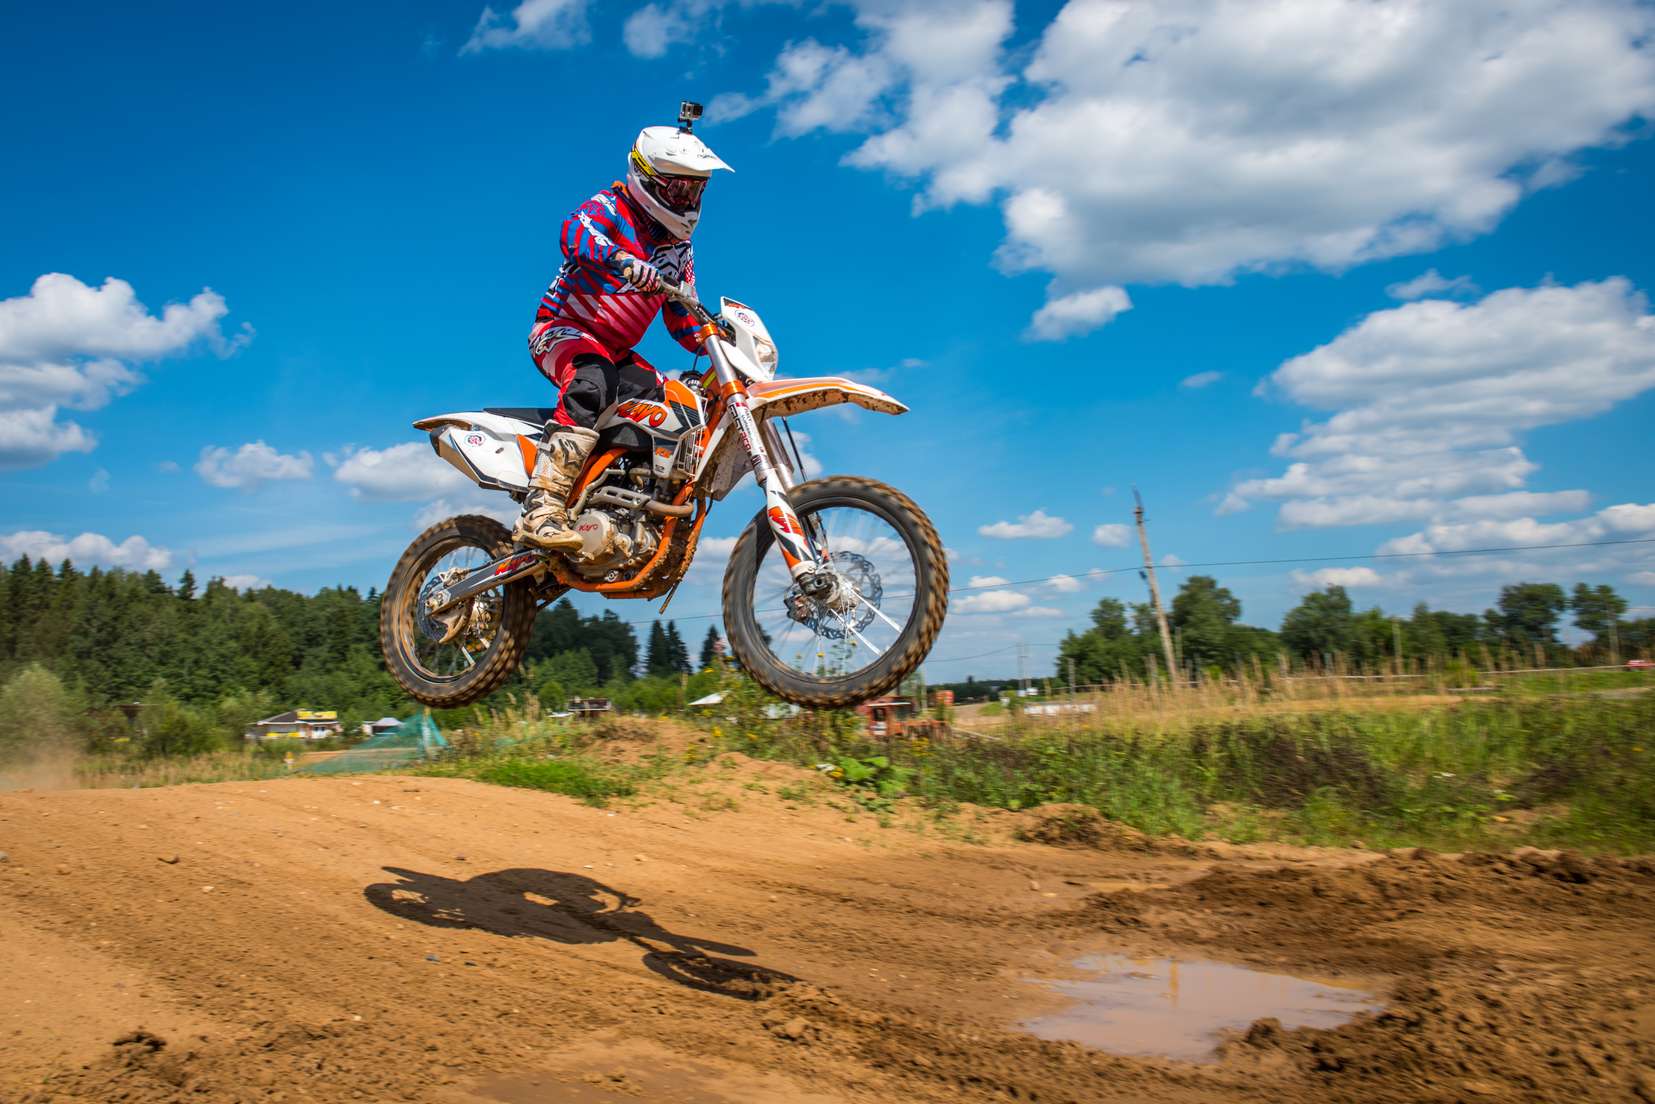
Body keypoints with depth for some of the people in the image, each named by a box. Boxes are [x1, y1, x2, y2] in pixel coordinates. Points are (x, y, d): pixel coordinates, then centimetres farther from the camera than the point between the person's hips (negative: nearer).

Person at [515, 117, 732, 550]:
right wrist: (631, 265, -50)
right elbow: (575, 234, -32)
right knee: (594, 382, -38)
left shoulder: (679, 250, 15)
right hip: (562, 329, -8)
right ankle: (541, 511, -49)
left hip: (617, 350, 8)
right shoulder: (609, 207, -7)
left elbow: (683, 322, 18)